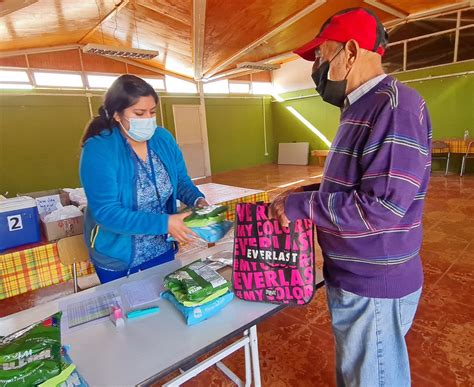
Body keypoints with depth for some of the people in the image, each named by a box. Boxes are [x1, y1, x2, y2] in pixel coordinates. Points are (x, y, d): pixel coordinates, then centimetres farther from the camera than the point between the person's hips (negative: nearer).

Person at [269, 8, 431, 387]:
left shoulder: (395, 105, -21)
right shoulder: (362, 109, 11)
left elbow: (382, 205, -29)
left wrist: (300, 206, -21)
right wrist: (305, 196, 5)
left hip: (374, 287, -9)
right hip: (353, 277, 9)